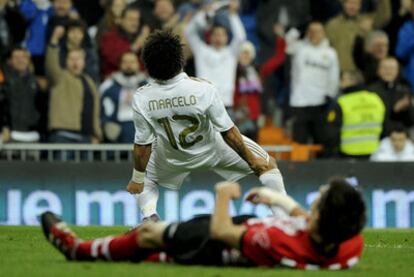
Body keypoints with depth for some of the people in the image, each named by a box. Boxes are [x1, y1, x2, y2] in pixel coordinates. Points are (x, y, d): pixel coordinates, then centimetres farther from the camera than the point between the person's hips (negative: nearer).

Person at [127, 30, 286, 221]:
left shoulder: (141, 99, -28)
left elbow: (142, 146, -17)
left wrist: (137, 179, -2)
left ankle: (149, 219, 2)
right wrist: (252, 160, -9)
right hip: (211, 148, -1)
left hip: (171, 158, 1)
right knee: (266, 164, 17)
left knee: (146, 180, 28)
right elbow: (228, 133, -23)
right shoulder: (203, 89, -32)